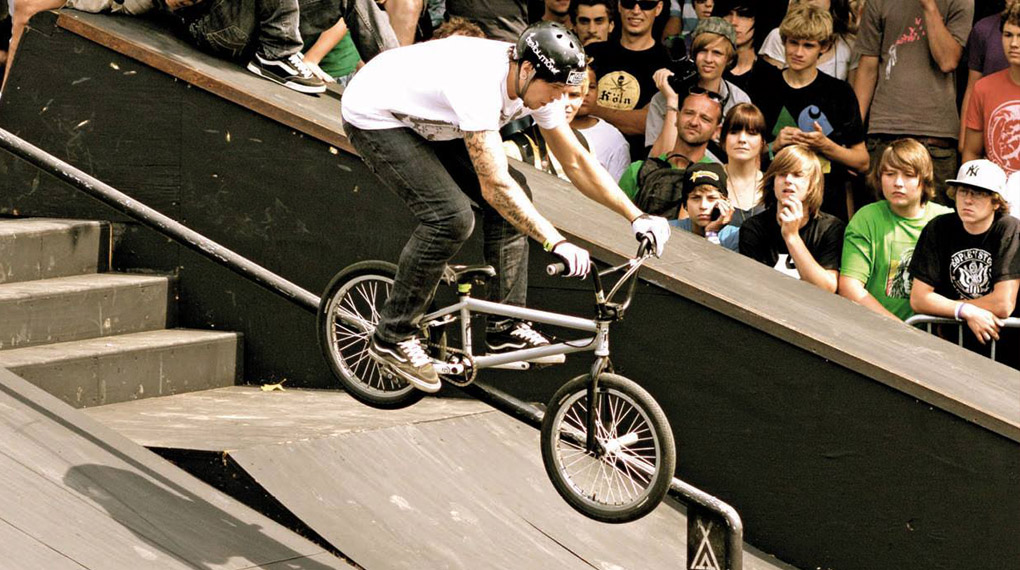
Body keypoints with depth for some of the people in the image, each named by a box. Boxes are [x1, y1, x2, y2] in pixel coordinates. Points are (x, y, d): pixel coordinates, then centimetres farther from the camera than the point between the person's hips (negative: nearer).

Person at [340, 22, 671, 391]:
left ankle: (505, 327, 3)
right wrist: (557, 244, -45)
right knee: (451, 216, -24)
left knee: (514, 194, -4)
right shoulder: (481, 85, -38)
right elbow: (494, 185, -41)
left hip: (424, 121, 9)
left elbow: (576, 161, -1)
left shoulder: (536, 83, -12)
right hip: (374, 116, -9)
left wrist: (636, 216, -7)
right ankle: (392, 337, -8)